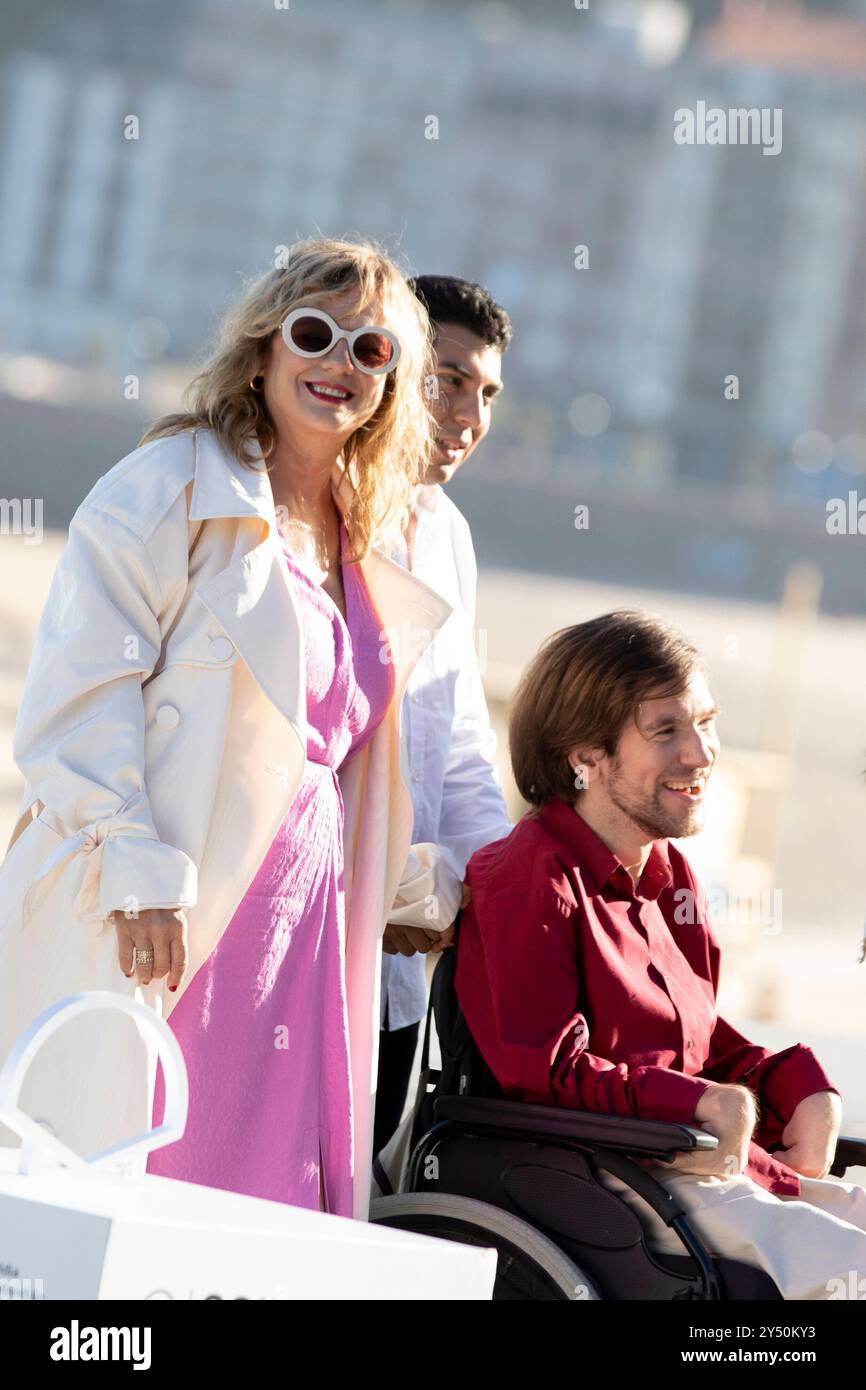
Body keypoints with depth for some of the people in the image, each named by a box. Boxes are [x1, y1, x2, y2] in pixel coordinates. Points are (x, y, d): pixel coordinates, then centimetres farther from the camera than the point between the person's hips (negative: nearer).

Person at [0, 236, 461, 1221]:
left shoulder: (358, 544, 21)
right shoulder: (175, 486, -1)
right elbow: (82, 691, -10)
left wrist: (416, 888, 23)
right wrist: (139, 872, -18)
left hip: (299, 916, 7)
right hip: (155, 919, -7)